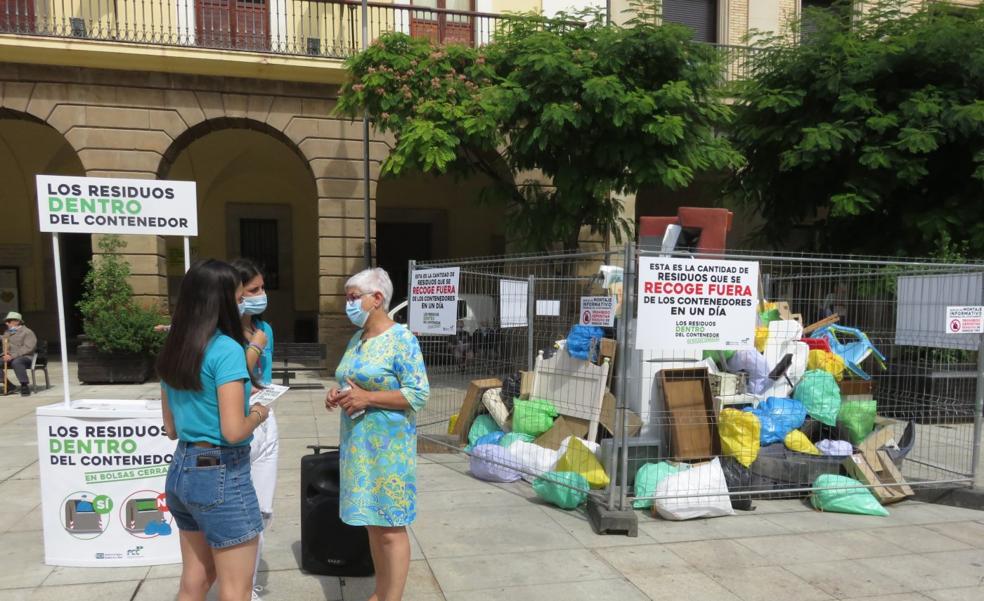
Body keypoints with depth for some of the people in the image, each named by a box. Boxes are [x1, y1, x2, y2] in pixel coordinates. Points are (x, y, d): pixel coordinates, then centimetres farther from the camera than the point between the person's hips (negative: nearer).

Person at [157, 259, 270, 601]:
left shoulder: (172, 351, 7)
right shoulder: (227, 349, -18)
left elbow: (171, 429, 14)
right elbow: (234, 431, -24)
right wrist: (258, 413, -4)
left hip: (181, 470, 9)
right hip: (222, 475, -9)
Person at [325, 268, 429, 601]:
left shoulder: (402, 339, -13)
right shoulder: (356, 339, 11)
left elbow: (419, 394, -18)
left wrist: (366, 398, -20)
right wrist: (338, 394, 0)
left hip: (389, 446, -8)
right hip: (358, 444, 8)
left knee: (391, 528, 0)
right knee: (372, 523, 17)